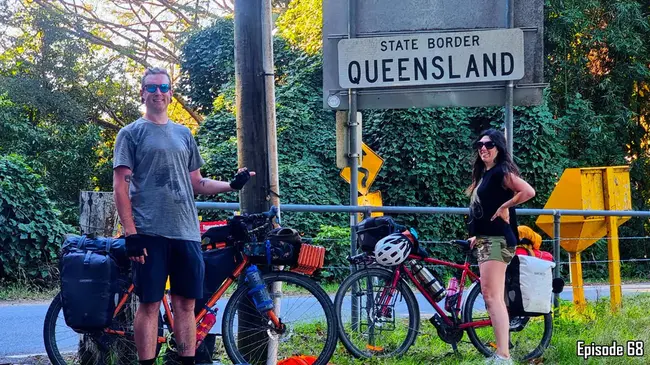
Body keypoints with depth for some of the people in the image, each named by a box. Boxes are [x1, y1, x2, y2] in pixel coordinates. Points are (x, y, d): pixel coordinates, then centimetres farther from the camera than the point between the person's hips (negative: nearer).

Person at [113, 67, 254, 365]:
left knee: (186, 303, 6)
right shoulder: (131, 133, 3)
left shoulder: (183, 134, 18)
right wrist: (131, 234, -12)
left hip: (187, 232, 5)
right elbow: (121, 186, -3)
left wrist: (232, 185, 5)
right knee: (150, 304, -3)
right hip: (150, 234, -4)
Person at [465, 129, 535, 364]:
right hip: (485, 240, 10)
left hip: (497, 239, -10)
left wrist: (504, 206, -14)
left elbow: (529, 192, -23)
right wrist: (476, 236, 17)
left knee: (492, 297, -15)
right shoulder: (483, 174, 18)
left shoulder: (501, 171, -9)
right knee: (491, 297, 10)